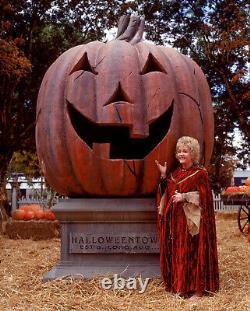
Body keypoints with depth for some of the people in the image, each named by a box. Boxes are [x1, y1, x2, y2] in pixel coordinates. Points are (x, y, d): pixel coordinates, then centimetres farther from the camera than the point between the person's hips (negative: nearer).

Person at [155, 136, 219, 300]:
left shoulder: (200, 172, -6)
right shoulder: (176, 171, 14)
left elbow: (204, 195, -11)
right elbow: (167, 192, 17)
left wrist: (185, 197, -20)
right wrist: (163, 176, 6)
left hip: (190, 219, -6)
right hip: (174, 219, 7)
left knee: (192, 253, -4)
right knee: (175, 252, 9)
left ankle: (198, 289, 5)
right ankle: (178, 285, 20)